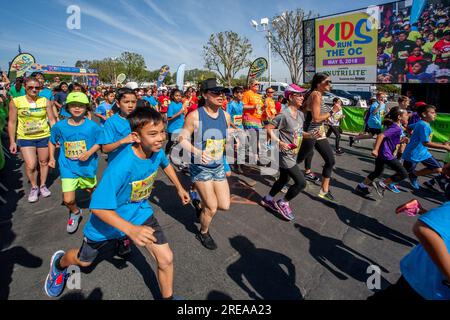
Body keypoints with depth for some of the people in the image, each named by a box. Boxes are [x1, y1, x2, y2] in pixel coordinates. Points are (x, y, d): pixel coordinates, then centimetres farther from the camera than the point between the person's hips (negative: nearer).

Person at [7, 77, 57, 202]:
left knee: (44, 162, 13)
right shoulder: (15, 102, -6)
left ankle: (43, 185, 33)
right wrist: (12, 141, -1)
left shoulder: (45, 101, -4)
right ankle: (34, 187, 19)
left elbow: (52, 120, 0)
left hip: (44, 136, 1)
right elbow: (12, 122, -1)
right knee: (30, 165, -7)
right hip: (25, 138, -1)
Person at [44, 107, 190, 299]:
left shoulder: (157, 151, -18)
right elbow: (98, 207, -37)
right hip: (108, 220, -3)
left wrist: (179, 188, 15)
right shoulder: (121, 167, -39)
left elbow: (165, 164, 7)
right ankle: (59, 263, 61)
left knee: (166, 259, -6)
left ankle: (168, 297, 23)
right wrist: (131, 230, -48)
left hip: (140, 213, 4)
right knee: (84, 261, 25)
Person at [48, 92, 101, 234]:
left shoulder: (92, 126, -13)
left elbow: (100, 142, -4)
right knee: (68, 200, -4)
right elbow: (52, 141, 10)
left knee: (91, 190, 22)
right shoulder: (60, 126, -7)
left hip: (87, 166, 0)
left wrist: (90, 152, -19)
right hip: (68, 168, 1)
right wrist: (52, 158, 5)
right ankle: (75, 212, 30)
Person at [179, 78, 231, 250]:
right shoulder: (195, 116, -16)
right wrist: (197, 152, -30)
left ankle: (201, 199, 38)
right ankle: (203, 233, 29)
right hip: (201, 167, -5)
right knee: (212, 208, -2)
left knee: (225, 205, 6)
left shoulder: (225, 115, 1)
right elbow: (183, 139, -14)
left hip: (219, 167, 6)